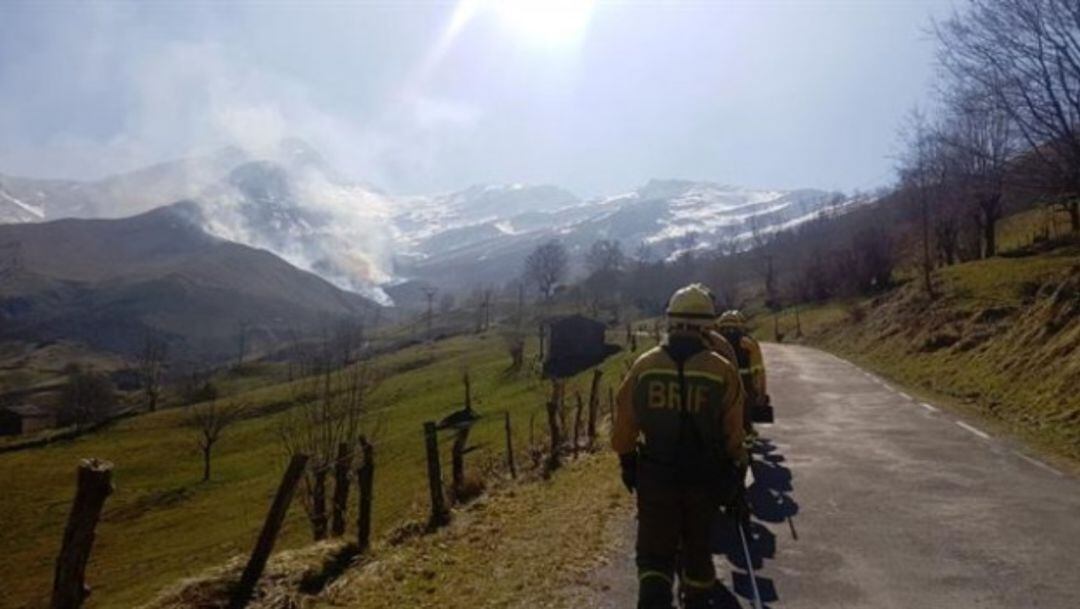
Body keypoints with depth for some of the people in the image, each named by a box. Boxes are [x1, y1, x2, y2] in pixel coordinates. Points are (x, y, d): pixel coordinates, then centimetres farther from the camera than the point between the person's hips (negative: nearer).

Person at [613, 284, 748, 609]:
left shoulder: (643, 365, -8)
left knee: (654, 551, 10)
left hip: (655, 475, 0)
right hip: (705, 477, 1)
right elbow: (733, 435, -7)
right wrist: (736, 470, 8)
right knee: (697, 546, 23)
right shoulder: (722, 370, -12)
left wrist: (628, 461, 13)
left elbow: (624, 426, -2)